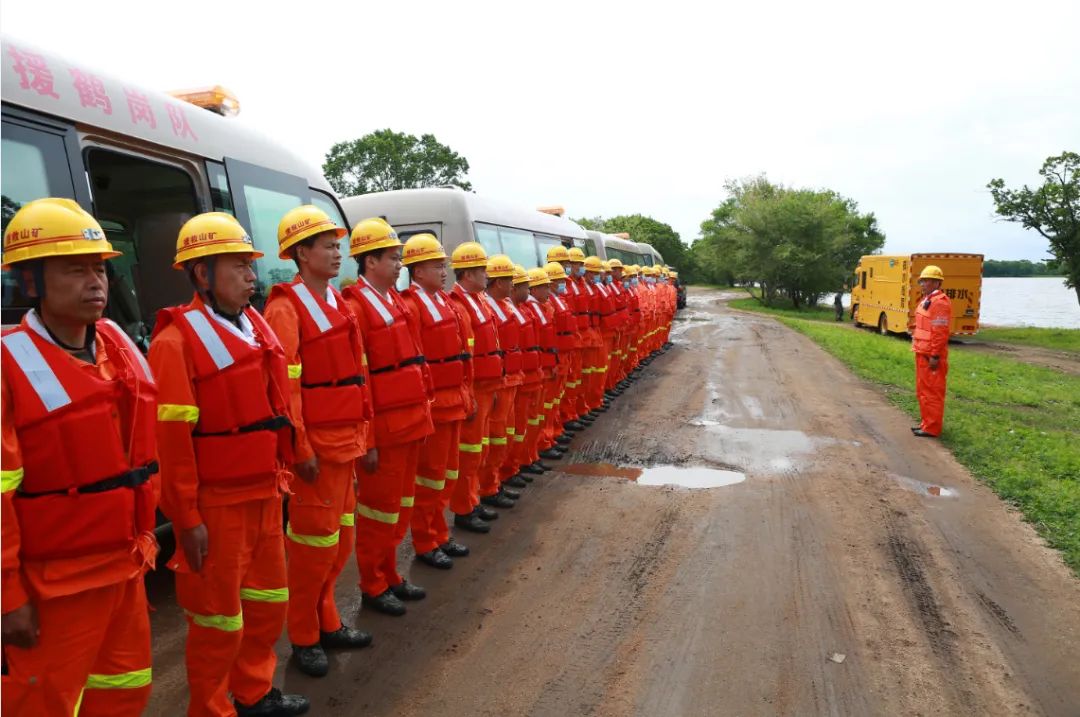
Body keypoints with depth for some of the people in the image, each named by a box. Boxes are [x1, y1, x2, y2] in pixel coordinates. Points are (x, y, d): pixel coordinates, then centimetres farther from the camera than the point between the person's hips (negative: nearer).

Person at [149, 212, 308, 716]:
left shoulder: (256, 327, 8)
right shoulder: (176, 340, -15)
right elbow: (171, 440, -17)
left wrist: (279, 474, 14)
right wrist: (187, 518, -16)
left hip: (264, 494, 8)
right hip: (217, 504, -7)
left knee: (269, 600, 20)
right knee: (220, 617, 8)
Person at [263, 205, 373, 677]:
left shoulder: (336, 302, 14)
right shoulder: (285, 307, -11)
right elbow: (284, 385, -17)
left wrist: (364, 433, 16)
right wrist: (300, 449, -19)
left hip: (347, 438, 8)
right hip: (317, 443, -8)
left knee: (341, 535, 16)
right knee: (315, 540, 2)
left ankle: (327, 622, 32)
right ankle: (303, 637, 20)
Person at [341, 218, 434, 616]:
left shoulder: (395, 301, 13)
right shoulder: (355, 307, -14)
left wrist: (423, 412, 15)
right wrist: (366, 441, -17)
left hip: (410, 421, 9)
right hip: (384, 427, -8)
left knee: (402, 502, 17)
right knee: (380, 506, 5)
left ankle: (389, 574, 33)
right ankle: (373, 586, 22)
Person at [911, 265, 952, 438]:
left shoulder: (939, 302, -17)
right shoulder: (927, 300, 15)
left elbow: (940, 332, -21)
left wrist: (935, 356, -23)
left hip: (931, 356, -10)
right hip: (922, 353, 10)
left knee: (932, 391, -4)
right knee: (923, 390, 17)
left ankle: (932, 428, 3)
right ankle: (927, 422, 27)